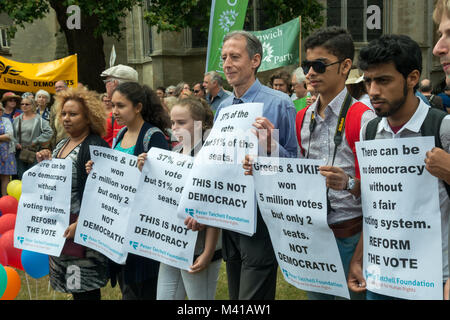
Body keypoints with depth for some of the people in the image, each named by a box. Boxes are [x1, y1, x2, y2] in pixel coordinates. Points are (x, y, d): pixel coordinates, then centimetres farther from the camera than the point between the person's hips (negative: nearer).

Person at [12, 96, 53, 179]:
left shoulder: (38, 119, -4)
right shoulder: (17, 119, 10)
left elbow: (49, 132, -12)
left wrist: (36, 141, -12)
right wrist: (15, 143, -6)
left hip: (34, 152, -4)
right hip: (19, 152, 4)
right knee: (21, 176, 7)